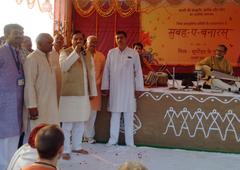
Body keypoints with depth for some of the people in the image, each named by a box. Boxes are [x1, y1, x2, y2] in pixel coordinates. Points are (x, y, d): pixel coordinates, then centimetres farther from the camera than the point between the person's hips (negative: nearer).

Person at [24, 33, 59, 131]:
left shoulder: (47, 57, 13)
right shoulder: (32, 59, -12)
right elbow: (29, 84, -16)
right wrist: (32, 106, -19)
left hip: (50, 104, 8)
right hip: (39, 105, -8)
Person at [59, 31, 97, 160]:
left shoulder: (88, 55, 13)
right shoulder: (65, 53, -3)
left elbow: (91, 74, 15)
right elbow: (63, 67, -22)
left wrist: (93, 92, 13)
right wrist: (75, 52, -22)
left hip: (83, 94, 6)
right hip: (69, 94, -6)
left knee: (80, 123, 14)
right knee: (67, 124, -2)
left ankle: (77, 146, 27)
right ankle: (65, 150, 7)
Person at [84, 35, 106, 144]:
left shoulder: (101, 56, 10)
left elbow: (103, 71, 12)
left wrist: (98, 83, 3)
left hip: (95, 88, 2)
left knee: (92, 112, 2)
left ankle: (88, 136, 10)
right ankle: (89, 135, 7)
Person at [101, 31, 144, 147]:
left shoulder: (133, 53, -1)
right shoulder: (111, 53, 4)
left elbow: (138, 71, 0)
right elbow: (106, 71, 5)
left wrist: (138, 88, -2)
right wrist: (105, 87, 3)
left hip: (128, 89, -1)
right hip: (114, 89, 1)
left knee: (129, 116, 4)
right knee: (115, 115, 7)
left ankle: (129, 141, 13)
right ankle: (113, 139, 16)